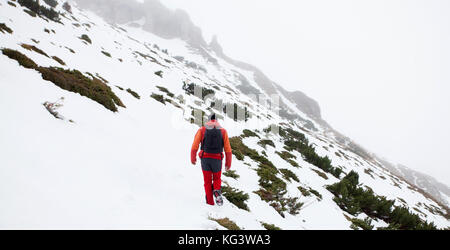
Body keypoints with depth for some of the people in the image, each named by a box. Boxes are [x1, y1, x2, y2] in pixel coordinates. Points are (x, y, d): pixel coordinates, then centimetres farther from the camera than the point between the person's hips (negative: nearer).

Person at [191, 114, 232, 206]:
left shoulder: (202, 130, 1)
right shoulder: (223, 131, 4)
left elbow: (194, 146, -3)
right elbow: (228, 150, 2)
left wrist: (193, 158, 13)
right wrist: (228, 163, 13)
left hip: (205, 159, 0)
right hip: (217, 160, 0)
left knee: (207, 182, 16)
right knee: (217, 179, 22)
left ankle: (210, 203, 9)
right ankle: (217, 192, -9)